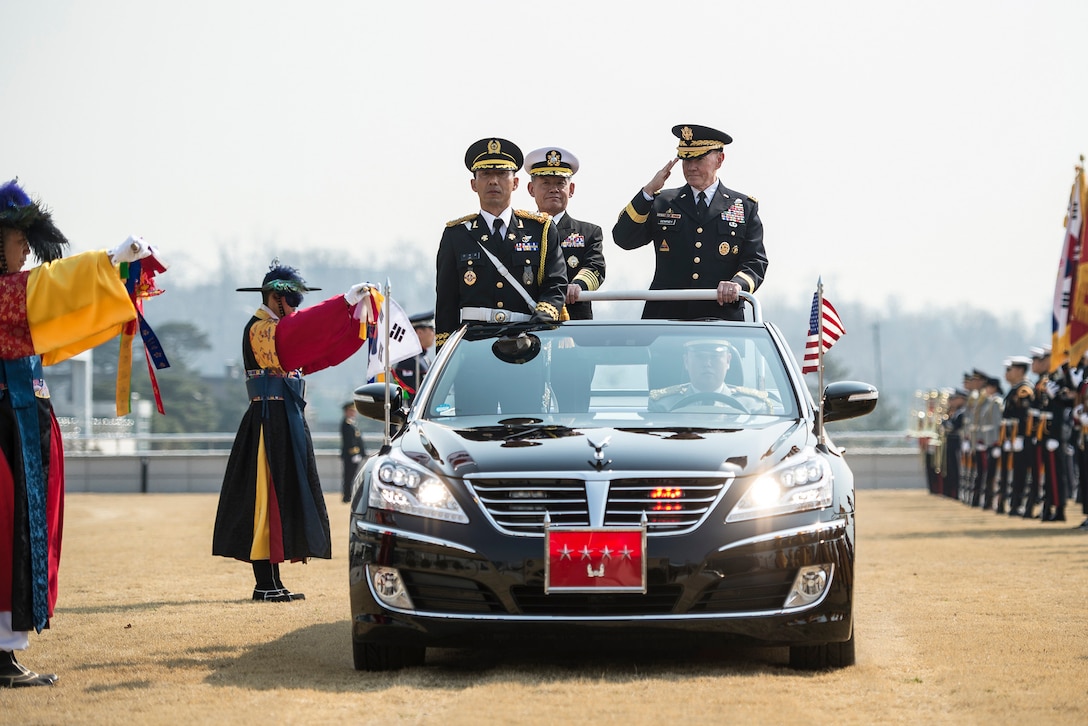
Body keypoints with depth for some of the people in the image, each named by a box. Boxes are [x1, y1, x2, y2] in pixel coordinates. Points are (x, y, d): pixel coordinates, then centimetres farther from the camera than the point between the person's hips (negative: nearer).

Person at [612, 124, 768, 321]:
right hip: (665, 318, 1)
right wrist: (648, 191, -5)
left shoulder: (745, 207, 14)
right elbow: (624, 239, 4)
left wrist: (738, 284, -16)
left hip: (721, 320, 0)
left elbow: (755, 262, 7)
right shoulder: (662, 203, 16)